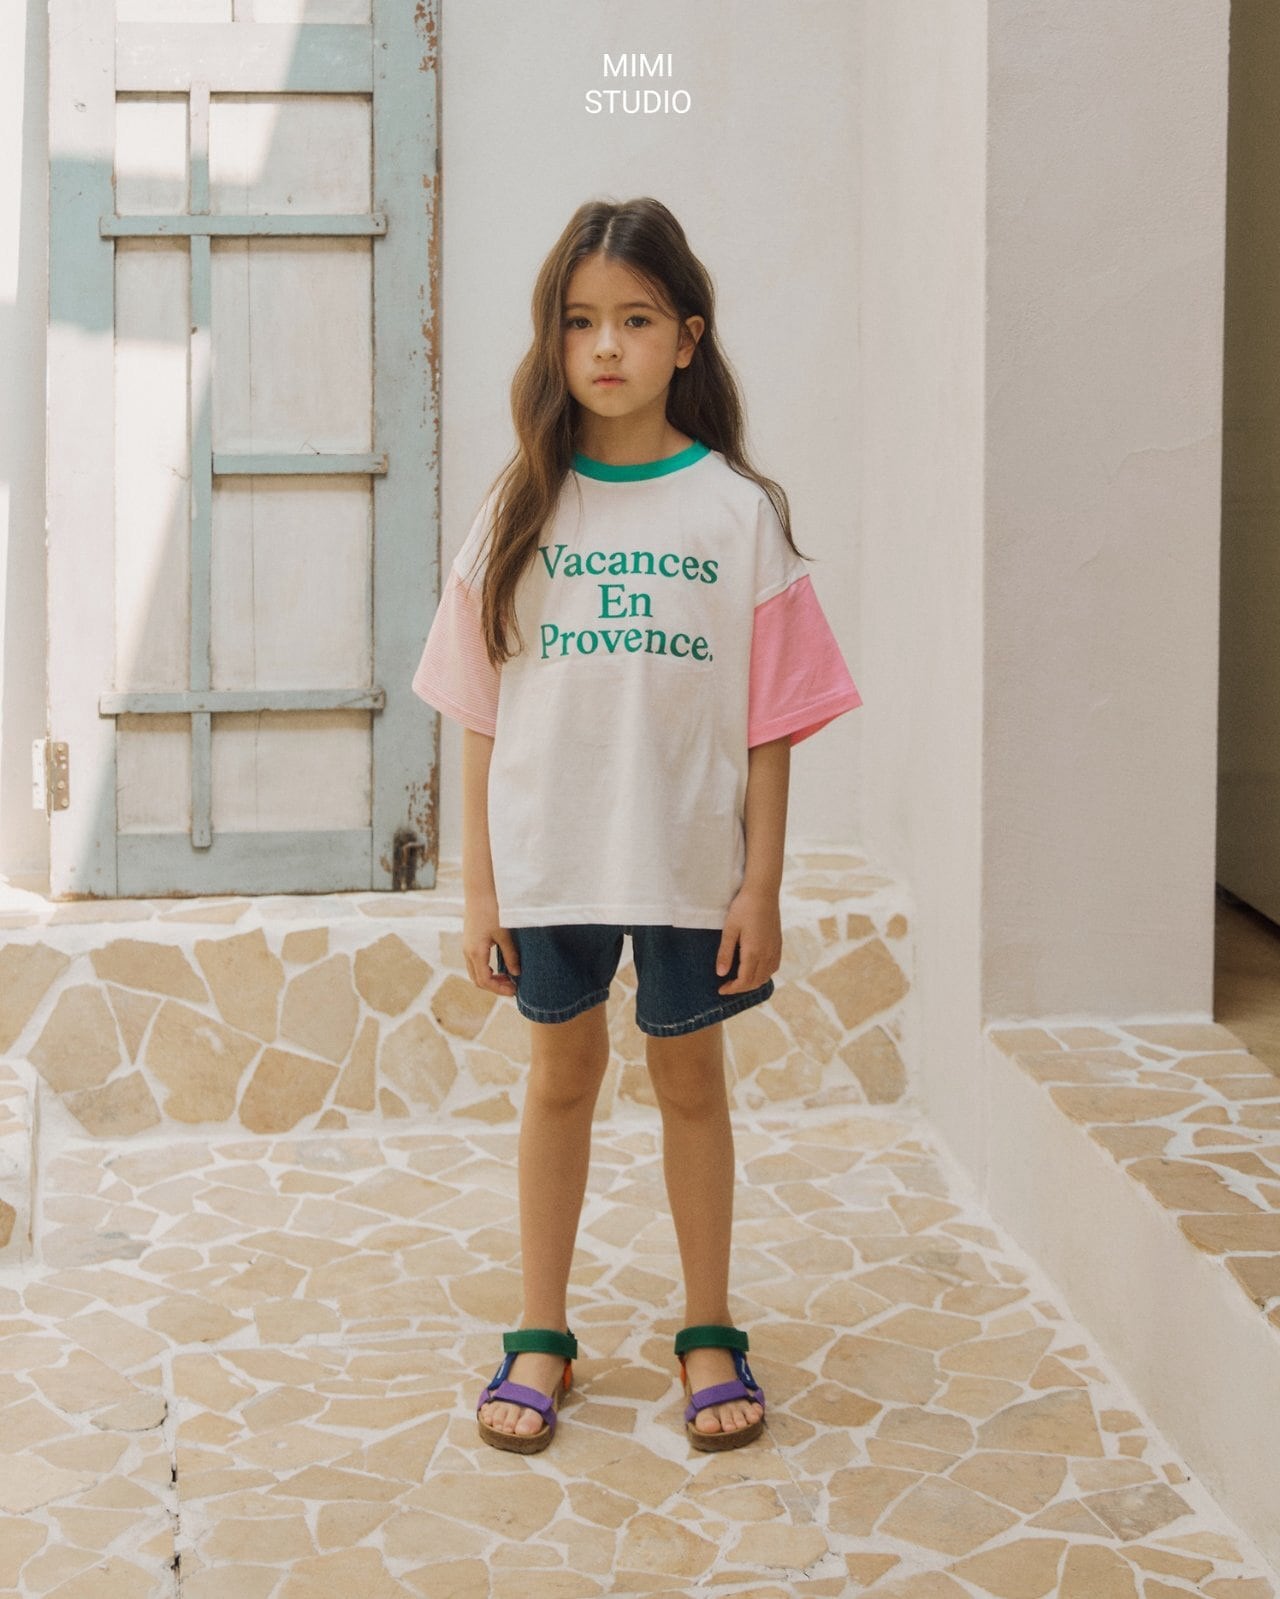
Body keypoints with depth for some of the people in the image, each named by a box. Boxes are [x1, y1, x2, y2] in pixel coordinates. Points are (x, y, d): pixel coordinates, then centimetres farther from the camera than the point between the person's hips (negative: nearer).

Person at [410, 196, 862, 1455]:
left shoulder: (736, 510, -5)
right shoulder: (521, 510, -1)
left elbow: (770, 717, -4)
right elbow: (484, 714, 1)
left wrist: (762, 885, -6)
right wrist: (479, 885, -1)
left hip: (691, 862, -1)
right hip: (548, 860, 1)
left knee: (690, 1080, 11)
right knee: (561, 1077, 13)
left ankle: (709, 1334, 26)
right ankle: (540, 1336, 25)